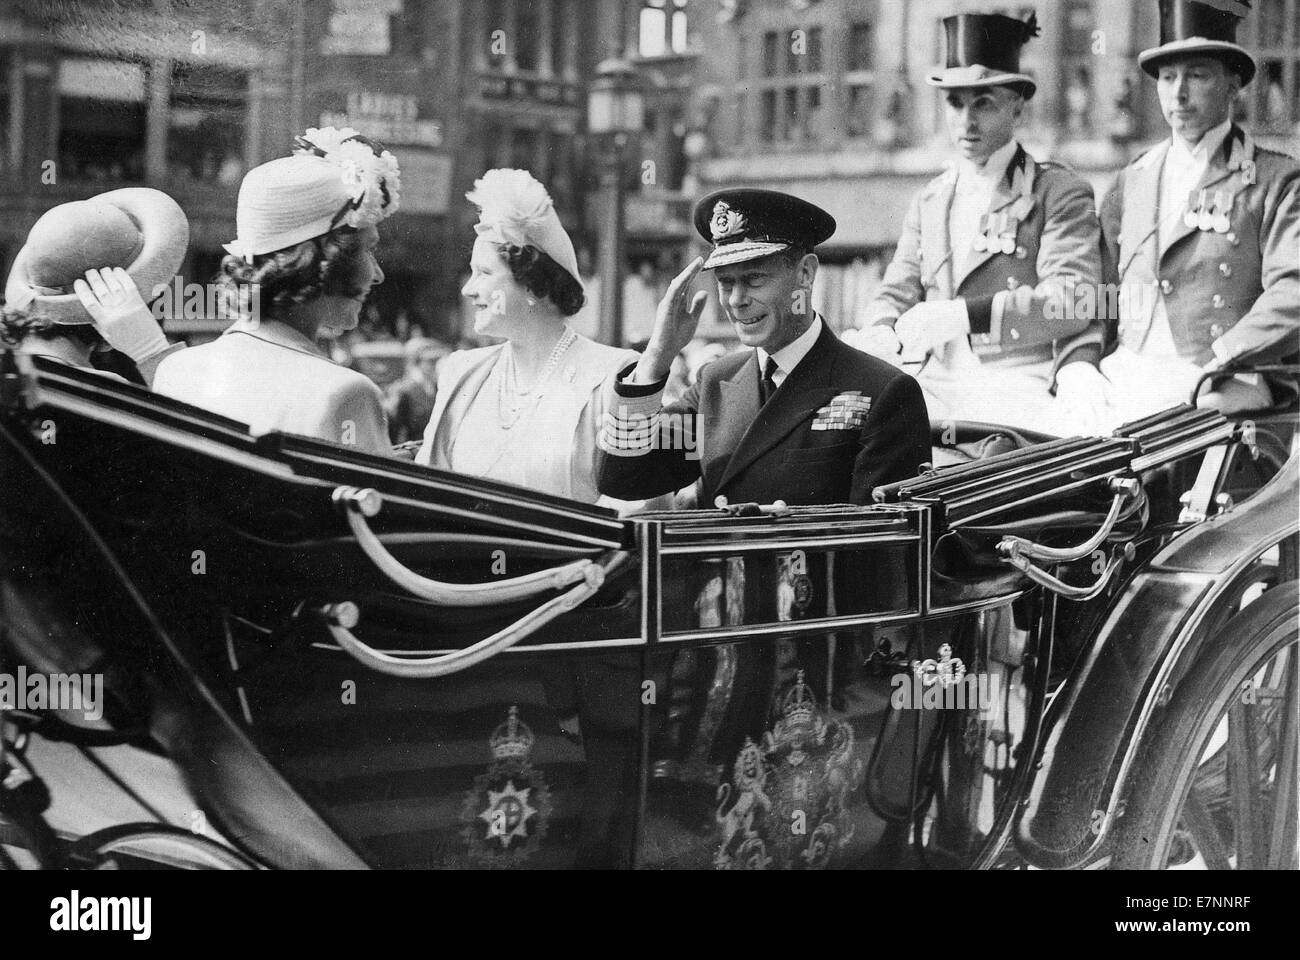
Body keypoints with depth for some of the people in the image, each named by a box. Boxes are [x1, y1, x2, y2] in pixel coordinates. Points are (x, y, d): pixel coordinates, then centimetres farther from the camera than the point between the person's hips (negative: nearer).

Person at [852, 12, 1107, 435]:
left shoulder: (1061, 193, 4)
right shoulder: (930, 202, 22)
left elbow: (1072, 303, -9)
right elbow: (895, 295, 16)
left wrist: (963, 315, -22)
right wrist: (880, 337, -10)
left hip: (1021, 392, -5)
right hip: (939, 391, 5)